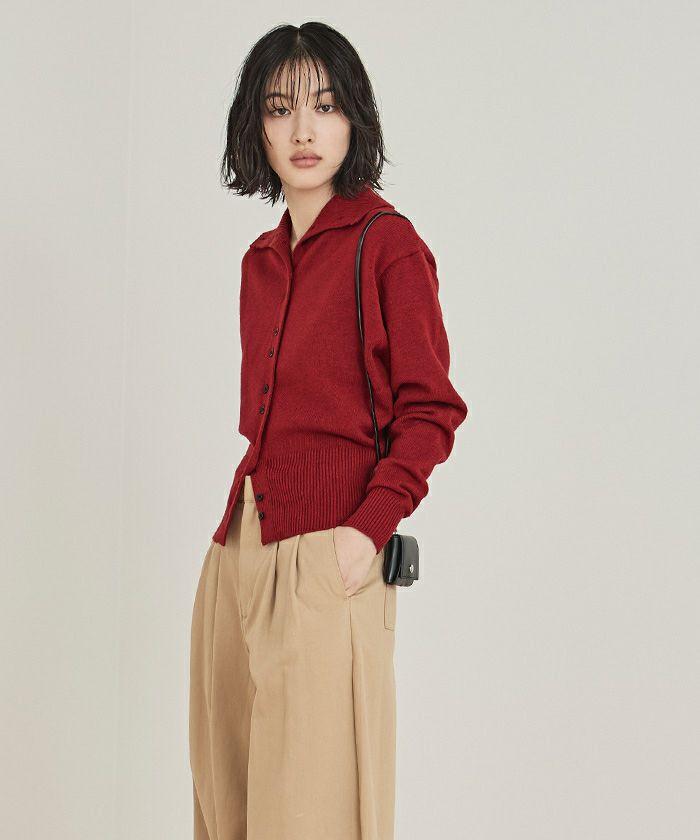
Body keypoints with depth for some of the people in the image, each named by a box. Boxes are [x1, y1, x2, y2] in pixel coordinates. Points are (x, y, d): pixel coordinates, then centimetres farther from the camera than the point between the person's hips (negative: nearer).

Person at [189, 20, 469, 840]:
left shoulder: (386, 242, -5)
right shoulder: (261, 259, 16)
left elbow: (431, 409, -7)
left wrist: (369, 528, -16)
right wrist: (240, 522, 13)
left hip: (327, 556, -7)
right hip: (239, 548, 7)